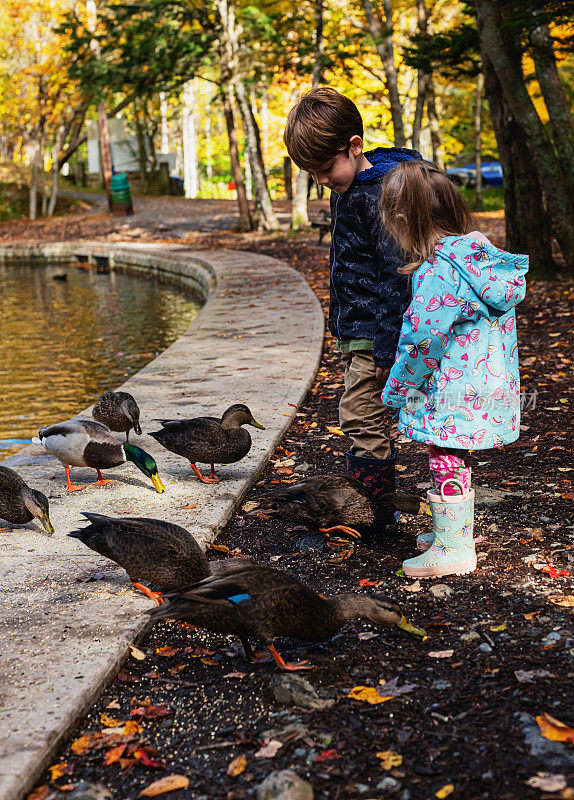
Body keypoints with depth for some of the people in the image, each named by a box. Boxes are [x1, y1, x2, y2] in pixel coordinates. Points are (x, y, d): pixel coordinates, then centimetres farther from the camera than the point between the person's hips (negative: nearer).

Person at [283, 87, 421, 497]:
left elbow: (395, 275, -21)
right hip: (355, 331, 10)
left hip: (376, 334, -10)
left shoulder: (380, 193, -19)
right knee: (370, 423, 16)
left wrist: (386, 350, -21)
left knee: (361, 419, -8)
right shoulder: (345, 190, 12)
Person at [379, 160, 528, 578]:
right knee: (456, 461, 21)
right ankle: (455, 529, 35)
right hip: (488, 383, 9)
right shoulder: (482, 252, 4)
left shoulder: (438, 271, -24)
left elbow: (421, 339, -22)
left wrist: (396, 391, -8)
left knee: (446, 465, 3)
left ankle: (453, 548, 13)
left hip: (452, 394, -9)